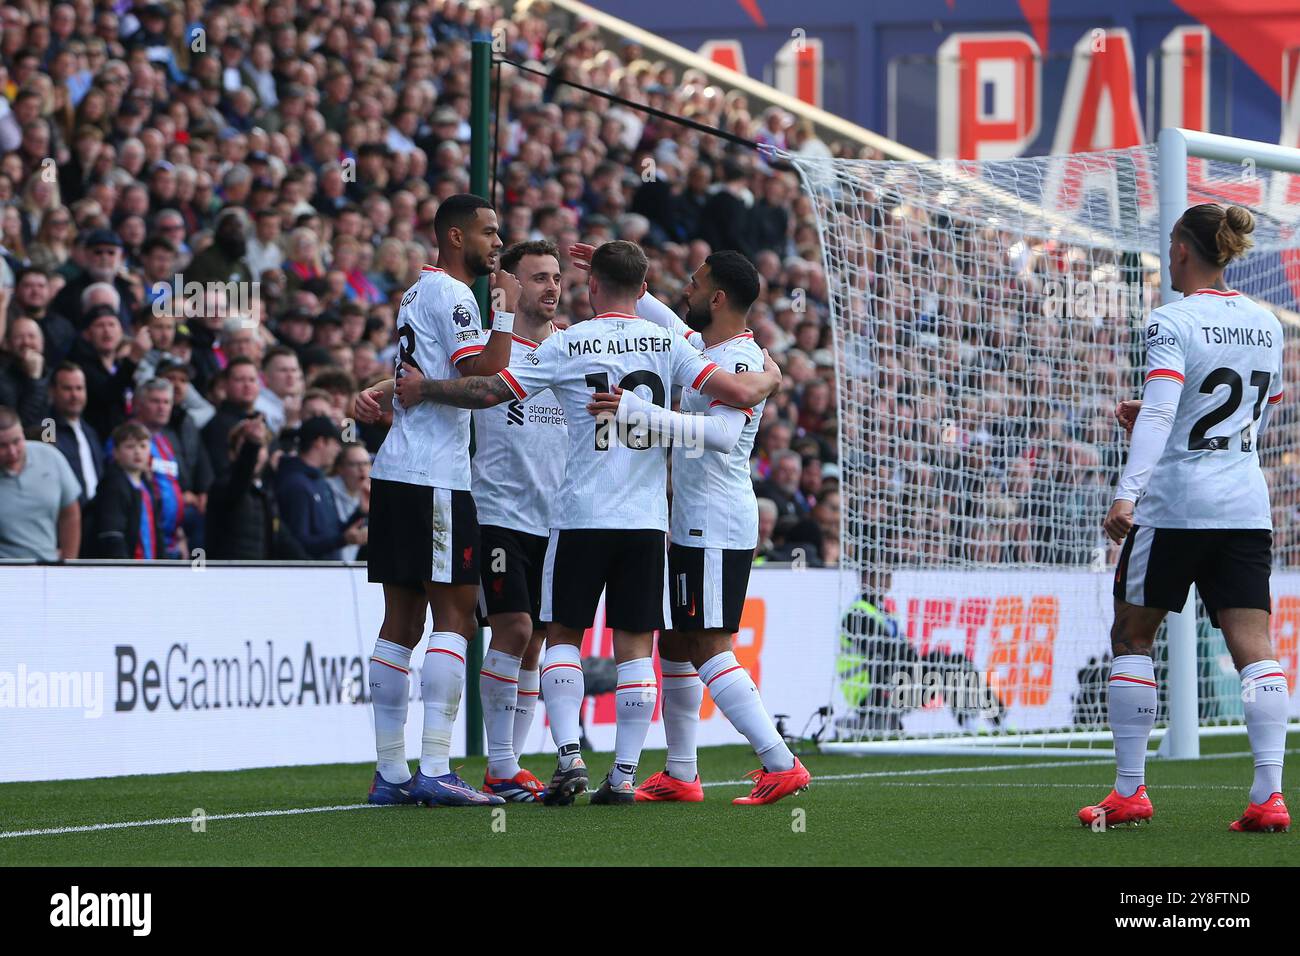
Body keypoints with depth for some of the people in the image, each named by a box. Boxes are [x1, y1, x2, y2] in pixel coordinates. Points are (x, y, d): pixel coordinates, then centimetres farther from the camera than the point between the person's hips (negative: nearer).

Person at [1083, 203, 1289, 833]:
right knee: (1254, 647, -1)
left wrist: (1127, 493, -28)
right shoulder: (1266, 325, 12)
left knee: (1131, 638, 9)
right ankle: (1270, 795, -13)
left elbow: (1158, 409, -21)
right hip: (1247, 506, 5)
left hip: (1174, 504, -5)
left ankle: (1129, 792, 9)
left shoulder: (1172, 322, -8)